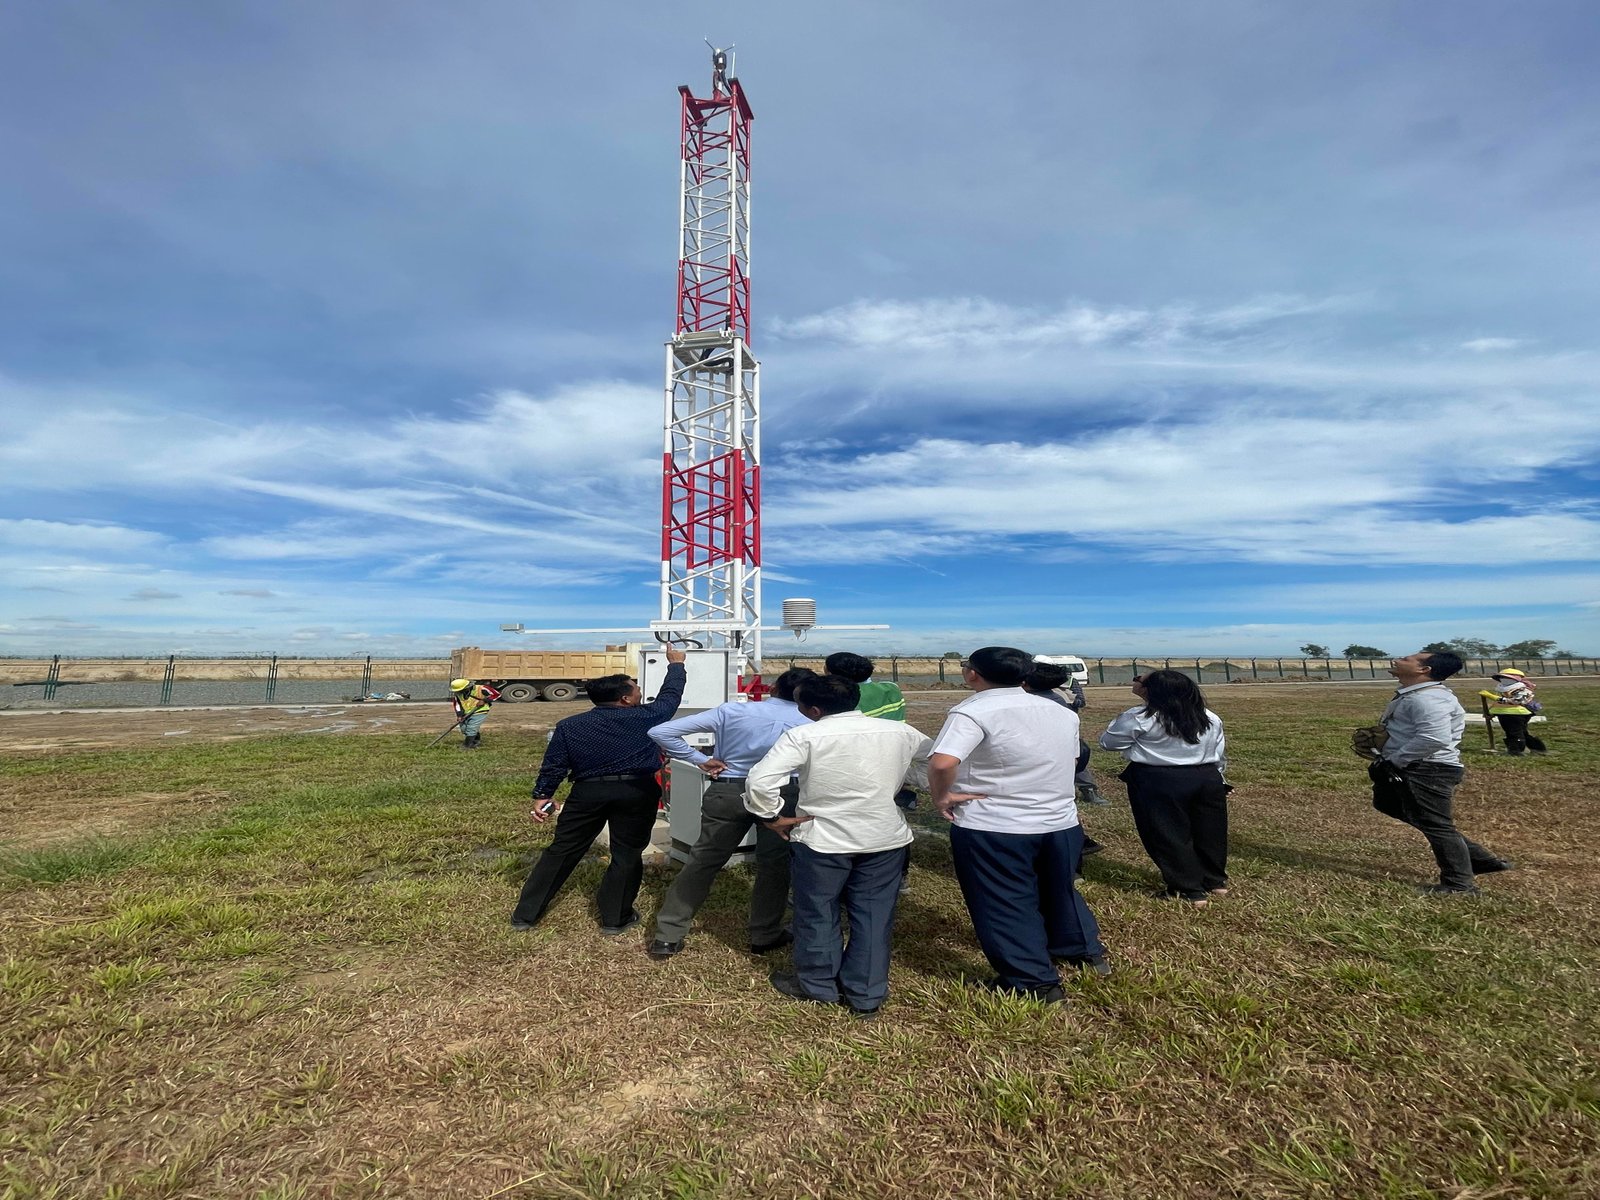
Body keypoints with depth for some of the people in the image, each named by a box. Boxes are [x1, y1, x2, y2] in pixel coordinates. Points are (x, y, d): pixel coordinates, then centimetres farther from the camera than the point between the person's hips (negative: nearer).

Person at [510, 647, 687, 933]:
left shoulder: (569, 726, 6)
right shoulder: (645, 716, 0)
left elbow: (553, 765, 5)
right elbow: (670, 695, 14)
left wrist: (542, 795, 14)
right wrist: (676, 664, 28)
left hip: (588, 791, 3)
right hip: (636, 791, -2)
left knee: (561, 852, 14)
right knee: (626, 855, 10)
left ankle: (525, 914, 24)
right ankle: (615, 919, 18)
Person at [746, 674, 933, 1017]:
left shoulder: (804, 736, -17)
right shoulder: (901, 732, -5)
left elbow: (760, 781, -22)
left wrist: (773, 816, -6)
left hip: (822, 840, -3)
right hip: (886, 838, 3)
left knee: (817, 914, 17)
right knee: (874, 916, 16)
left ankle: (819, 985, 34)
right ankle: (867, 995, 28)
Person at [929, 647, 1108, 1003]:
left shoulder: (973, 712, -18)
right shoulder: (1063, 713, 5)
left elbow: (942, 763, -32)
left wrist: (941, 796, -14)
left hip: (992, 830, -7)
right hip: (1060, 823, 7)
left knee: (1004, 907, 12)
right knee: (1059, 892, 29)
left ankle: (1037, 983, 22)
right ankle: (1087, 953, 47)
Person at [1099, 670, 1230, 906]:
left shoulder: (1138, 719, -10)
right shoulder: (1210, 719, 9)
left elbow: (1108, 742, -1)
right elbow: (1220, 756, 16)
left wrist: (1120, 720, 13)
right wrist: (1217, 780, 27)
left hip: (1160, 785, -6)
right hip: (1207, 780, 6)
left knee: (1168, 836, 6)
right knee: (1209, 832, 19)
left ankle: (1190, 891, 12)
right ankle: (1215, 881, 34)